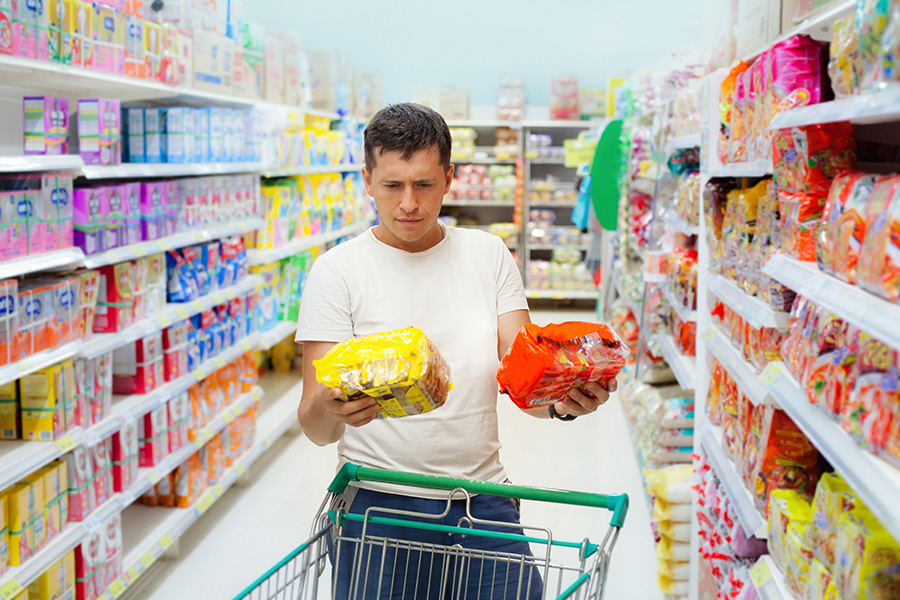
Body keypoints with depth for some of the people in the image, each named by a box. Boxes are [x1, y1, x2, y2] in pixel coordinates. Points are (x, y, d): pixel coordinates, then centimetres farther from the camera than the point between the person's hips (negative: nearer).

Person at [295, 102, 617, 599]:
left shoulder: (489, 254, 5)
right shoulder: (337, 270, -5)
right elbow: (315, 427, -9)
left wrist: (561, 401, -23)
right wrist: (329, 409, -33)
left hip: (485, 499, 3)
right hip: (379, 503, -2)